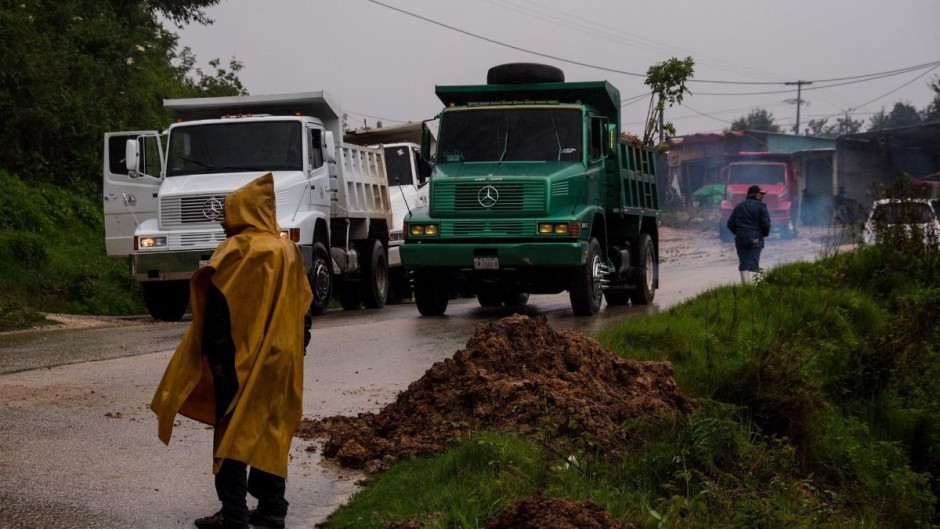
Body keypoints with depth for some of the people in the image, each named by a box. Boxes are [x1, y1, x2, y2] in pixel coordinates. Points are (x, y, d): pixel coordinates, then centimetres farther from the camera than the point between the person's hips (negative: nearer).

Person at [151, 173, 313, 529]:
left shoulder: (237, 252, -13)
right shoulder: (289, 251, 9)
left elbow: (218, 308, -15)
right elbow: (302, 308, 13)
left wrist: (213, 353, -10)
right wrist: (296, 349, 19)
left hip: (239, 358, -7)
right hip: (280, 359, 7)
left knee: (232, 432, -2)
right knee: (271, 431, 12)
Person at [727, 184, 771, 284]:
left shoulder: (739, 206, 11)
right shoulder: (760, 206, -4)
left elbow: (730, 224, 7)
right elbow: (766, 223, -10)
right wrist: (765, 234, 9)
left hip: (740, 238, 4)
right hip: (755, 238, -4)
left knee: (743, 264, 8)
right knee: (753, 264, -4)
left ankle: (745, 283, 4)